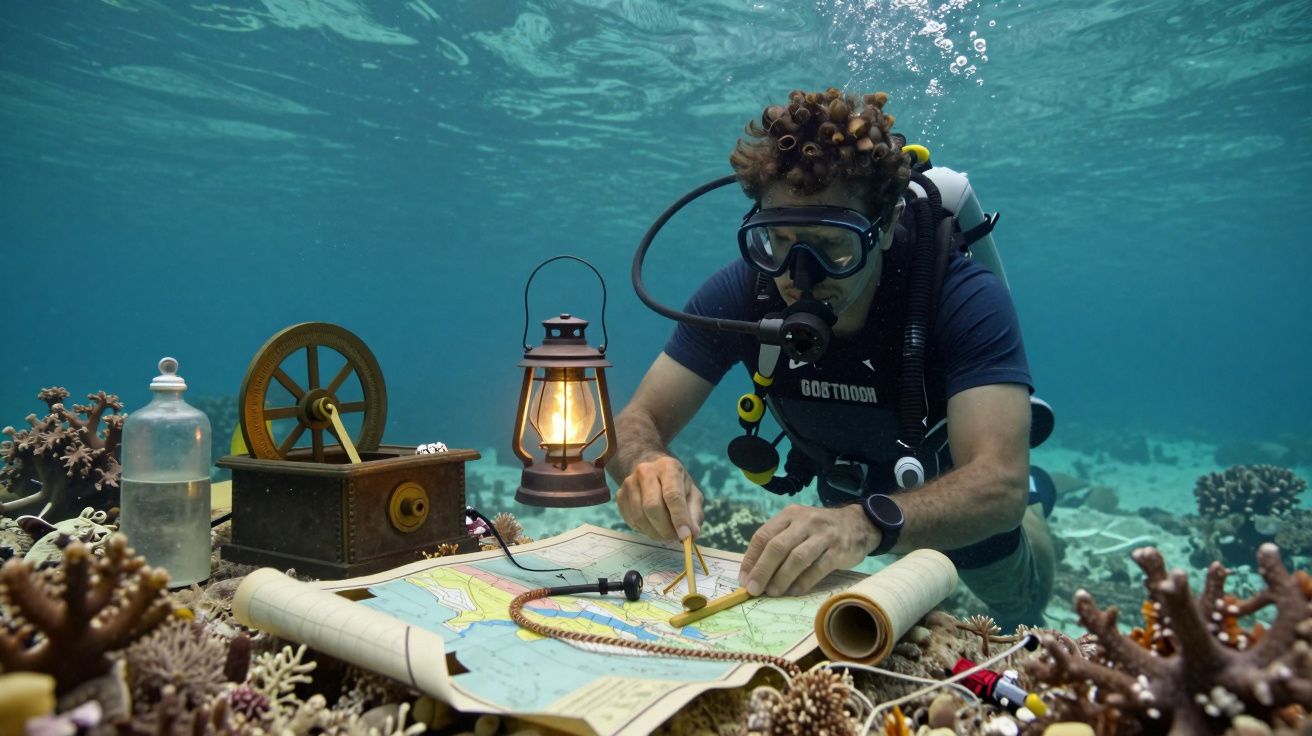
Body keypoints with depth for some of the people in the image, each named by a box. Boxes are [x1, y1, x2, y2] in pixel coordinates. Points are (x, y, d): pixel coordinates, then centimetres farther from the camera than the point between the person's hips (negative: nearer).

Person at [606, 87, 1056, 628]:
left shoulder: (965, 300, -35)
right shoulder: (741, 293, -26)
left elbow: (999, 481, -45)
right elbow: (640, 420, -24)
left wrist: (868, 523, -64)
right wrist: (647, 464, -49)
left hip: (959, 499, -2)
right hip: (842, 493, 3)